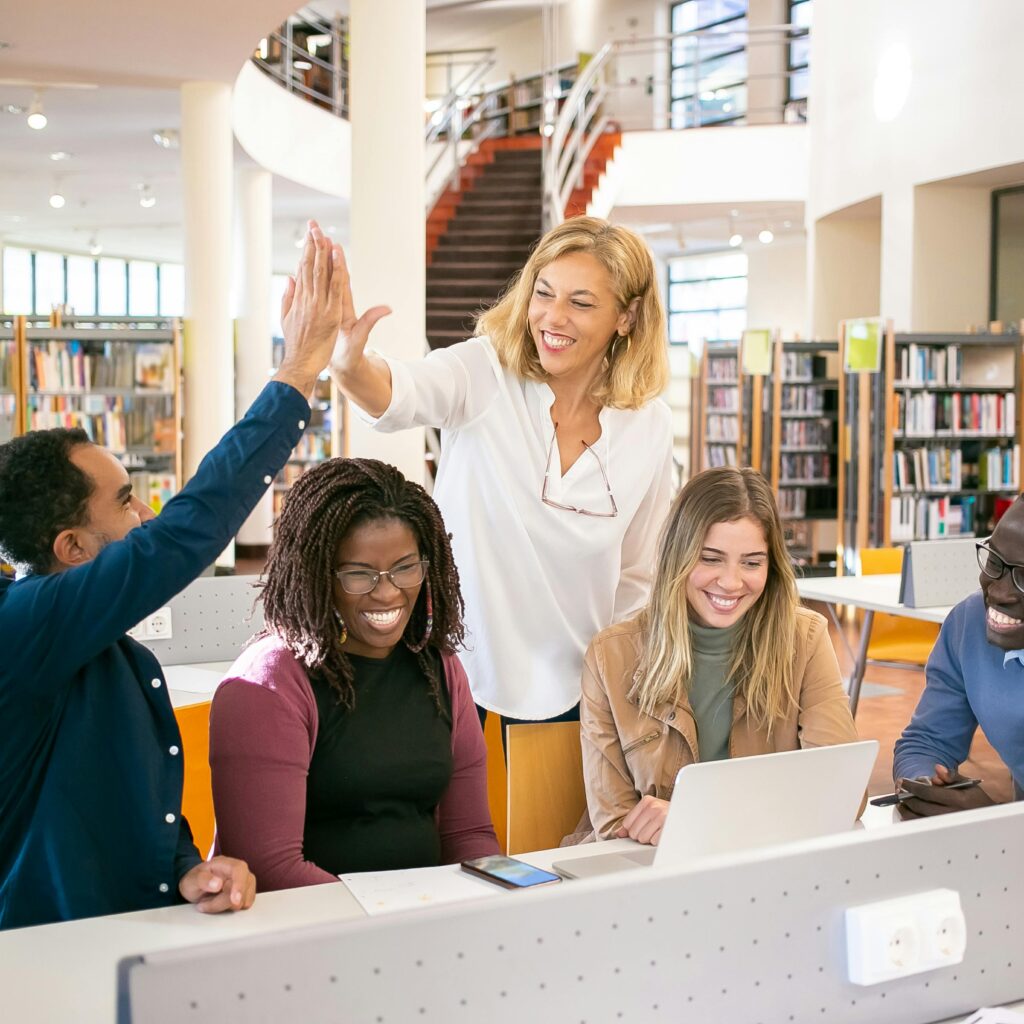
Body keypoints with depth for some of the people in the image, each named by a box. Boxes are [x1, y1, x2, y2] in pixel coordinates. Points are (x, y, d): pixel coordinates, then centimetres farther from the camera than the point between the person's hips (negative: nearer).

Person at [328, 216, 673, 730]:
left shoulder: (650, 426, -3)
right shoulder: (485, 375, -12)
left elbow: (637, 577, 7)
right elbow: (399, 393, -35)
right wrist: (348, 363, -55)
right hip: (454, 671, -2)